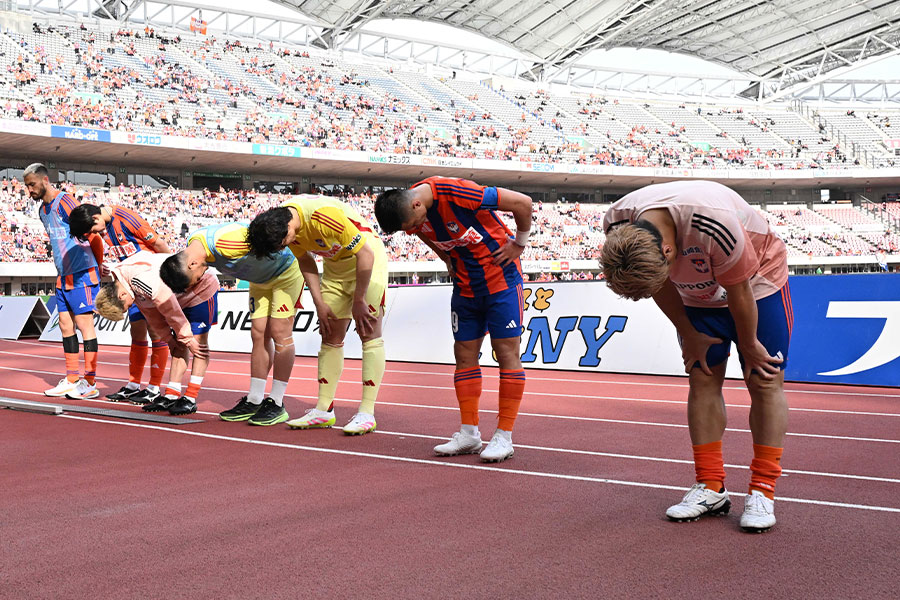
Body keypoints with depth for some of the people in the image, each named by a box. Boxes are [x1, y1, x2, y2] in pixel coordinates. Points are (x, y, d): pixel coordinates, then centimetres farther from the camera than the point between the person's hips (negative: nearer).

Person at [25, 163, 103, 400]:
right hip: (64, 275, 9)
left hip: (82, 273, -9)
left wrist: (100, 264, -3)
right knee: (65, 325, 9)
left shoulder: (65, 202, -14)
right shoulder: (43, 210, 14)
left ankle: (90, 383, -3)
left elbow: (92, 234, -14)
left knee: (84, 323, -7)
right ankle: (72, 380, 16)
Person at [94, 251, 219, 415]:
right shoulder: (131, 284, -1)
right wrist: (171, 339, 4)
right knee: (178, 347, 7)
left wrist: (187, 338, -16)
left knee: (198, 345, -9)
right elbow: (154, 318, 7)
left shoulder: (141, 278, -33)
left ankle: (191, 399, -8)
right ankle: (171, 396, 8)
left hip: (202, 289, -10)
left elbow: (170, 311, -26)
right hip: (182, 297, 10)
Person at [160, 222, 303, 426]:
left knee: (280, 333, -10)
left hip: (286, 270, -8)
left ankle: (277, 404, -6)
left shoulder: (225, 243, -38)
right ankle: (254, 401, 9)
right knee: (259, 334, 5)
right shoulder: (193, 243, -10)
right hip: (261, 278, 8)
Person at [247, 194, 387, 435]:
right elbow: (306, 260, 4)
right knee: (331, 337, 5)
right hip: (334, 266, 8)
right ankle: (324, 410, 9)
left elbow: (366, 254, -29)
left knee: (369, 333, -13)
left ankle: (367, 413, -13)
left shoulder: (325, 217, -36)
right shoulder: (283, 220, -12)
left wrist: (359, 300, -20)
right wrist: (320, 304, 0)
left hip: (367, 260, -7)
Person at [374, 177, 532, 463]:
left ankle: (504, 437, 0)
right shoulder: (410, 214, -7)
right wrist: (450, 262, 10)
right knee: (464, 353, 4)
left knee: (506, 351, -5)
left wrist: (518, 244, -9)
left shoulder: (457, 193, -28)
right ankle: (469, 433, 12)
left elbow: (523, 203, -20)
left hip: (501, 277, -6)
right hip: (465, 285, 7)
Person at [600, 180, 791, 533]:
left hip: (756, 281, -4)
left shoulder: (715, 224, -43)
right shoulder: (618, 225, -26)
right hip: (697, 293, 4)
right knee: (702, 381, 0)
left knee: (764, 381, -5)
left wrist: (749, 347, -10)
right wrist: (689, 335, -1)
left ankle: (763, 491, 1)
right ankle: (711, 488, 7)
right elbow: (660, 285, -7)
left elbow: (739, 292, -25)